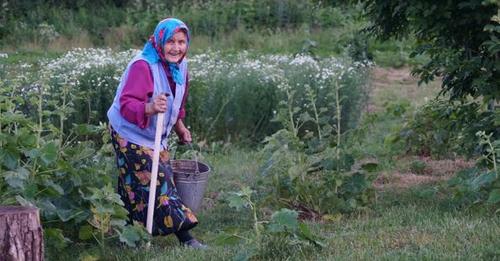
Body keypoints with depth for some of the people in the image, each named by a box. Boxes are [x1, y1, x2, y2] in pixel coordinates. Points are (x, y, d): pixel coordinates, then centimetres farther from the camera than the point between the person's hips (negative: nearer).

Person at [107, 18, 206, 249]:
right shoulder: (142, 66, -27)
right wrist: (149, 108, -50)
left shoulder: (179, 66, 1)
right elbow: (126, 105, -34)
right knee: (158, 182, -13)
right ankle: (184, 237, -13)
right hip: (131, 136, -9)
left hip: (156, 136, 9)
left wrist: (179, 126, 18)